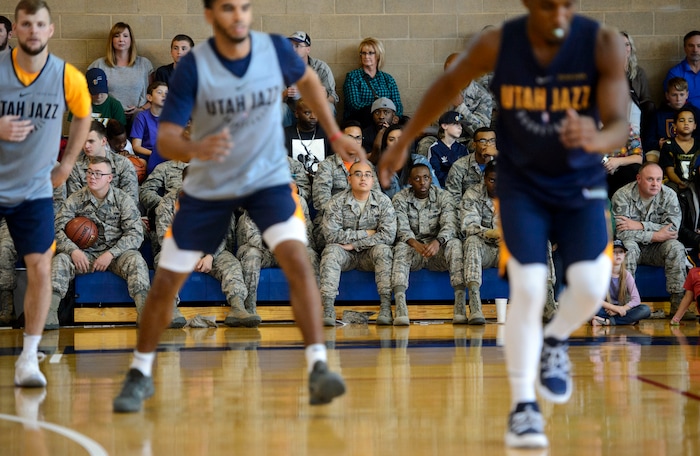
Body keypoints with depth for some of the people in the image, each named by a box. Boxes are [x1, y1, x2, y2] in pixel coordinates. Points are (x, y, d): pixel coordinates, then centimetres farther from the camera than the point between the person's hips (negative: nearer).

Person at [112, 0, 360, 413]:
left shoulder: (276, 49, -14)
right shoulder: (193, 66, -20)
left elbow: (307, 80, 10)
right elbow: (165, 138, -23)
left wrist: (335, 134, 10)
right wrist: (196, 149, -44)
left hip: (268, 178, 0)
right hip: (208, 188, 0)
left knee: (297, 260, -23)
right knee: (166, 282, 4)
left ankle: (318, 370, -21)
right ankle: (141, 374, 25)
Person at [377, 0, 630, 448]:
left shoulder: (603, 44, -19)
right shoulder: (497, 44, -17)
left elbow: (620, 123, -24)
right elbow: (449, 84, 2)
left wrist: (597, 139, -49)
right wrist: (404, 143, 9)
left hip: (581, 186, 1)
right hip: (522, 187, -1)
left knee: (590, 286, -15)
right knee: (528, 290, -14)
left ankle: (555, 341, 20)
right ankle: (523, 405, 1)